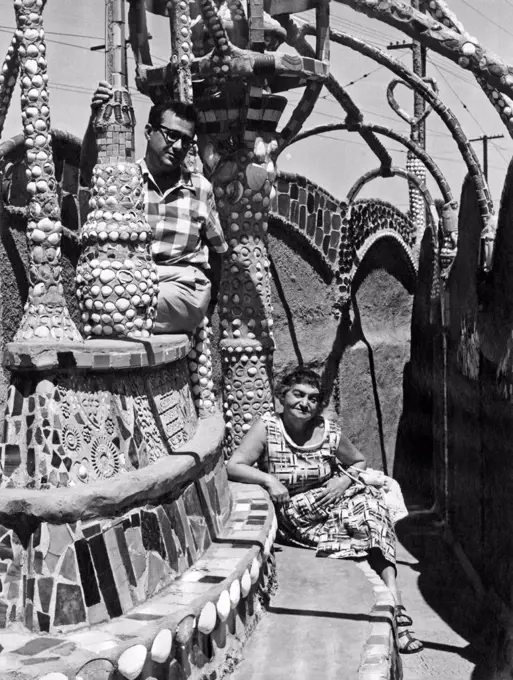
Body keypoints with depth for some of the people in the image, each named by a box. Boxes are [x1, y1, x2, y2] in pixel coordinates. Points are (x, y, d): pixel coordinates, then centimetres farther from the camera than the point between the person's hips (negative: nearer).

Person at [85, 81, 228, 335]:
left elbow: (218, 250, 20)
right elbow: (89, 169, -14)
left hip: (184, 288, 0)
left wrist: (203, 295, 6)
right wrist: (95, 118, -31)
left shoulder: (200, 187, 14)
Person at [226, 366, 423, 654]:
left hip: (334, 501, 4)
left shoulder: (330, 433, -1)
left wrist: (344, 480, -6)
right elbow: (234, 467, -12)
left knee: (370, 499, -27)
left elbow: (360, 462, 15)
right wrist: (268, 479, -27)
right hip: (296, 517, -3)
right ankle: (396, 604, -21)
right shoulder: (267, 427, -8)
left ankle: (394, 596, -31)